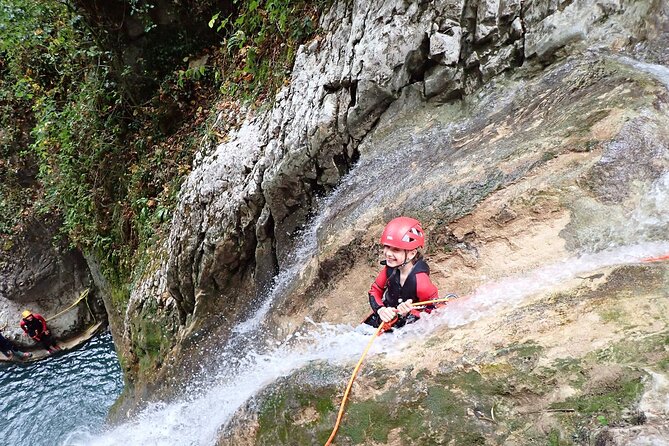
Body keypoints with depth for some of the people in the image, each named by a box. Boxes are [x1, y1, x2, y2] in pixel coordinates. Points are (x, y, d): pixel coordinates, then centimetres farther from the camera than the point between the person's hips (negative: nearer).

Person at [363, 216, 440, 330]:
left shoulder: (420, 281, -34)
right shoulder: (390, 269, -17)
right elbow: (375, 291, -4)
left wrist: (409, 313, -38)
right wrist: (380, 309, -24)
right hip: (384, 320, 5)